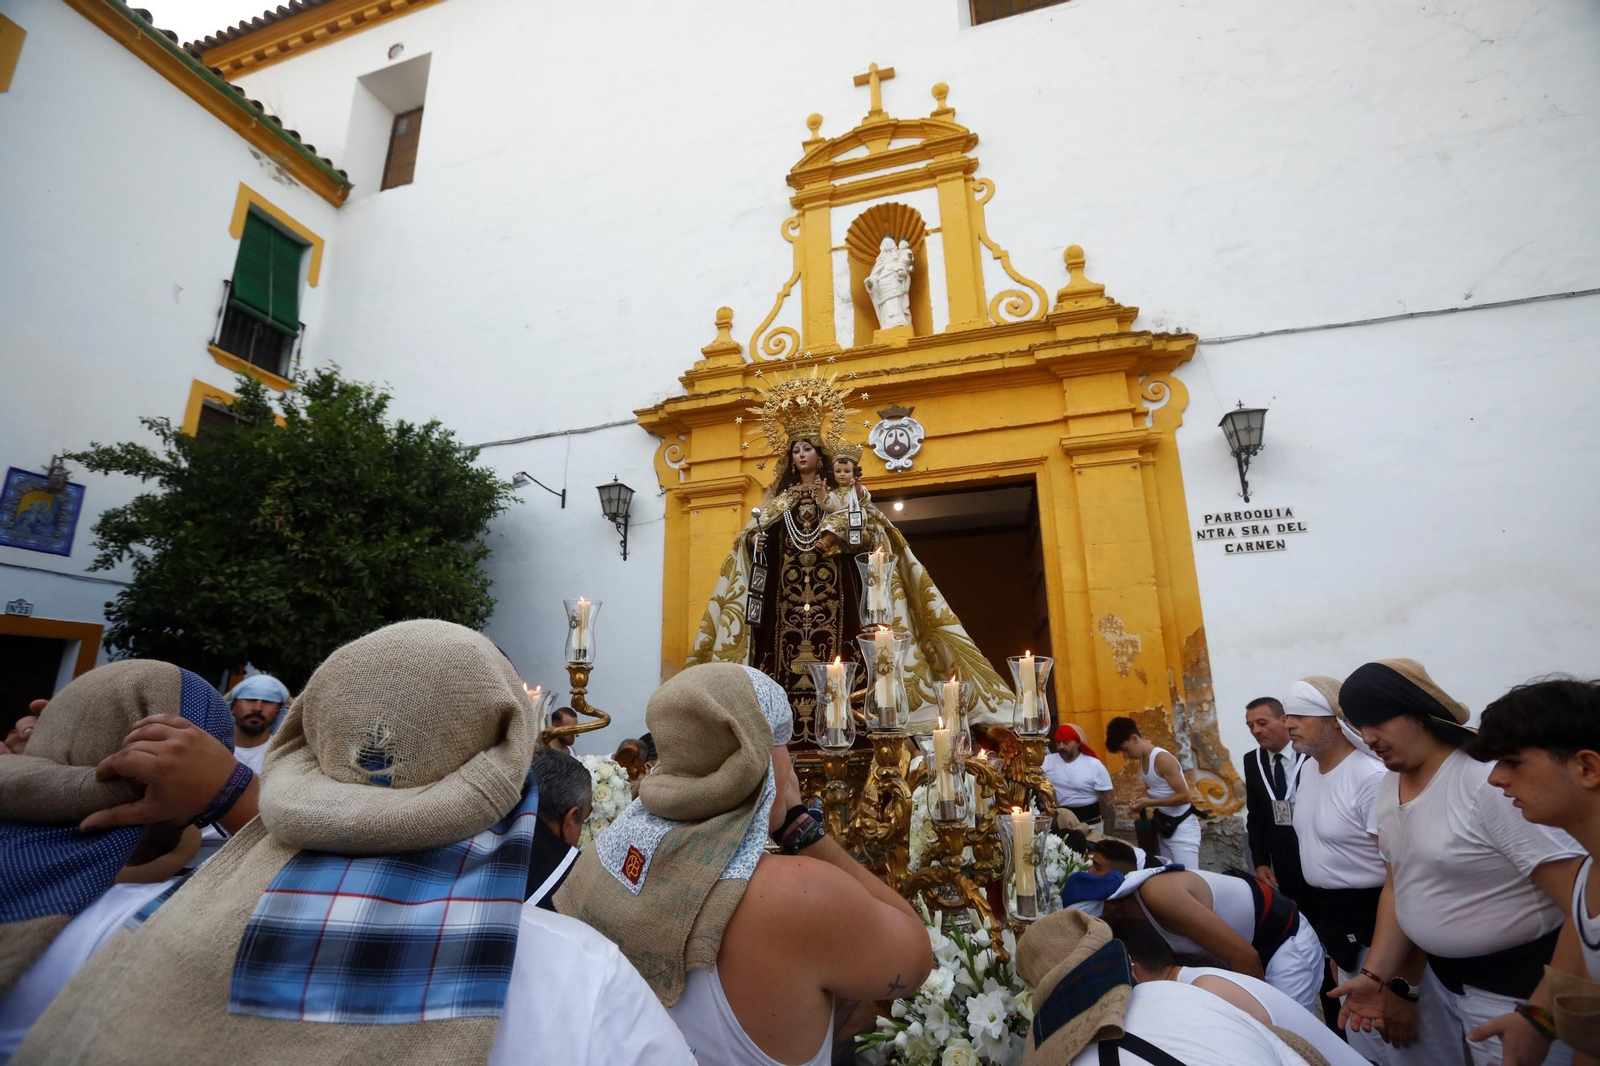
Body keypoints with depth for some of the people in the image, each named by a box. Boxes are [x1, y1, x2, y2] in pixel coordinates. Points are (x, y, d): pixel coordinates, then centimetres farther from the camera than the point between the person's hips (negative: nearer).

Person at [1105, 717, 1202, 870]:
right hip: (1163, 825, 8)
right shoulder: (1141, 760, 4)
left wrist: (1150, 803, -22)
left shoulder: (1162, 758, -22)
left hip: (1182, 826, -8)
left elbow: (1185, 796, -22)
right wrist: (1141, 801, -2)